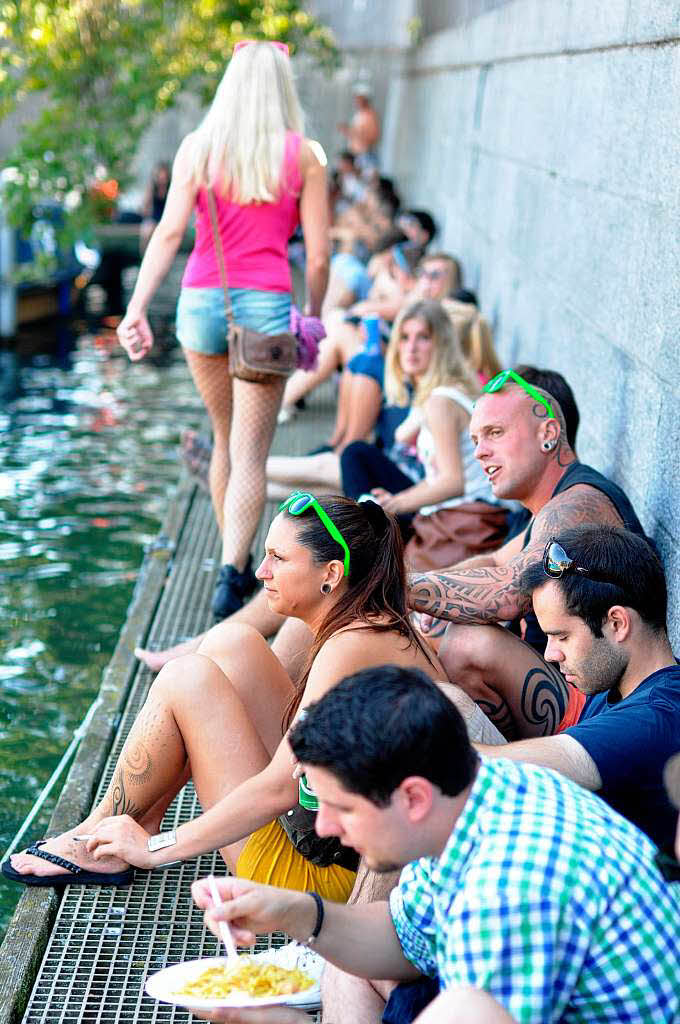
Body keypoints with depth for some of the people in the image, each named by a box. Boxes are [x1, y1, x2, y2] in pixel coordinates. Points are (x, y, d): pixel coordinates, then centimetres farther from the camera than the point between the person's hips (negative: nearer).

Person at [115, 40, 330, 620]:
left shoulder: (198, 147, 2)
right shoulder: (302, 155, -1)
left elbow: (170, 232, -7)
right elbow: (319, 256, -2)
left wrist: (137, 308, -10)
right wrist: (313, 318, 12)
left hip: (202, 302, 3)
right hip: (266, 307, -3)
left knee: (226, 440, 20)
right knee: (250, 455, -1)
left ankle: (238, 567, 31)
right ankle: (230, 575, -18)